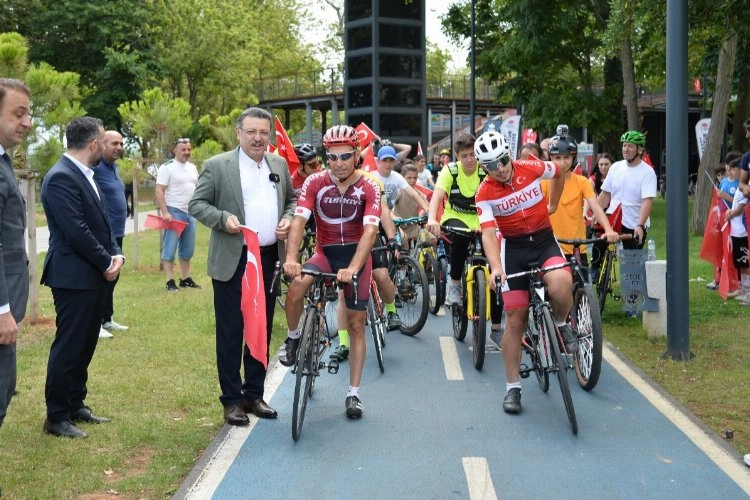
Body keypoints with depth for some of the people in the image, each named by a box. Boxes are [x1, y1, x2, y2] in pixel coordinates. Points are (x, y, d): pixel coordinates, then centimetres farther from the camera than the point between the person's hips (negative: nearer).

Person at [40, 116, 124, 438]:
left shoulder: (84, 174, 12)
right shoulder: (61, 177, -18)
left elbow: (102, 222, 15)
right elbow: (77, 231, -23)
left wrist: (116, 254, -1)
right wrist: (106, 263, -13)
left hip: (94, 275, 9)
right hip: (74, 277, -9)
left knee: (85, 345, 15)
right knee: (68, 347, -2)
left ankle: (75, 406, 26)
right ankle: (56, 417, 7)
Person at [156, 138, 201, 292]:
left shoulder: (192, 167, 13)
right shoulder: (167, 167, -9)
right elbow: (159, 191, -15)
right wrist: (165, 212, -22)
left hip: (190, 213, 7)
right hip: (174, 212, -7)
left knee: (188, 249, 12)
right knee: (170, 248, -3)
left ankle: (185, 279, 20)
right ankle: (170, 281, -1)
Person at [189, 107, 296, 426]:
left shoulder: (279, 165, 10)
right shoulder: (217, 166, -4)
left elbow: (292, 199, 20)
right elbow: (196, 204, -3)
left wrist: (288, 219, 0)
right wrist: (223, 218, -20)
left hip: (269, 259, 5)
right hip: (232, 260, -5)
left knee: (262, 330, 12)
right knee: (230, 332, 1)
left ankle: (254, 393, 25)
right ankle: (231, 399, 11)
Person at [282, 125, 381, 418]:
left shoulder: (369, 189, -13)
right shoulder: (315, 183, -10)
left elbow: (370, 231, -24)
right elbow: (299, 220, -21)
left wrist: (353, 268, -39)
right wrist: (291, 258, -39)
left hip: (357, 254, 0)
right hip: (326, 252, 0)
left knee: (356, 325, 2)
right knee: (296, 288, -30)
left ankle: (353, 394, 12)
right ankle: (293, 338, 0)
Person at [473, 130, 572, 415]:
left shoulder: (532, 168, -10)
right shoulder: (484, 193, -12)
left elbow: (559, 173, 13)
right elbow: (488, 232, -21)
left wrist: (552, 205, 22)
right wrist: (495, 267, -37)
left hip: (544, 239, 0)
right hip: (513, 247, 0)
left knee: (560, 285, -33)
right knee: (515, 319, -1)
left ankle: (561, 325, 2)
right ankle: (512, 388, 10)